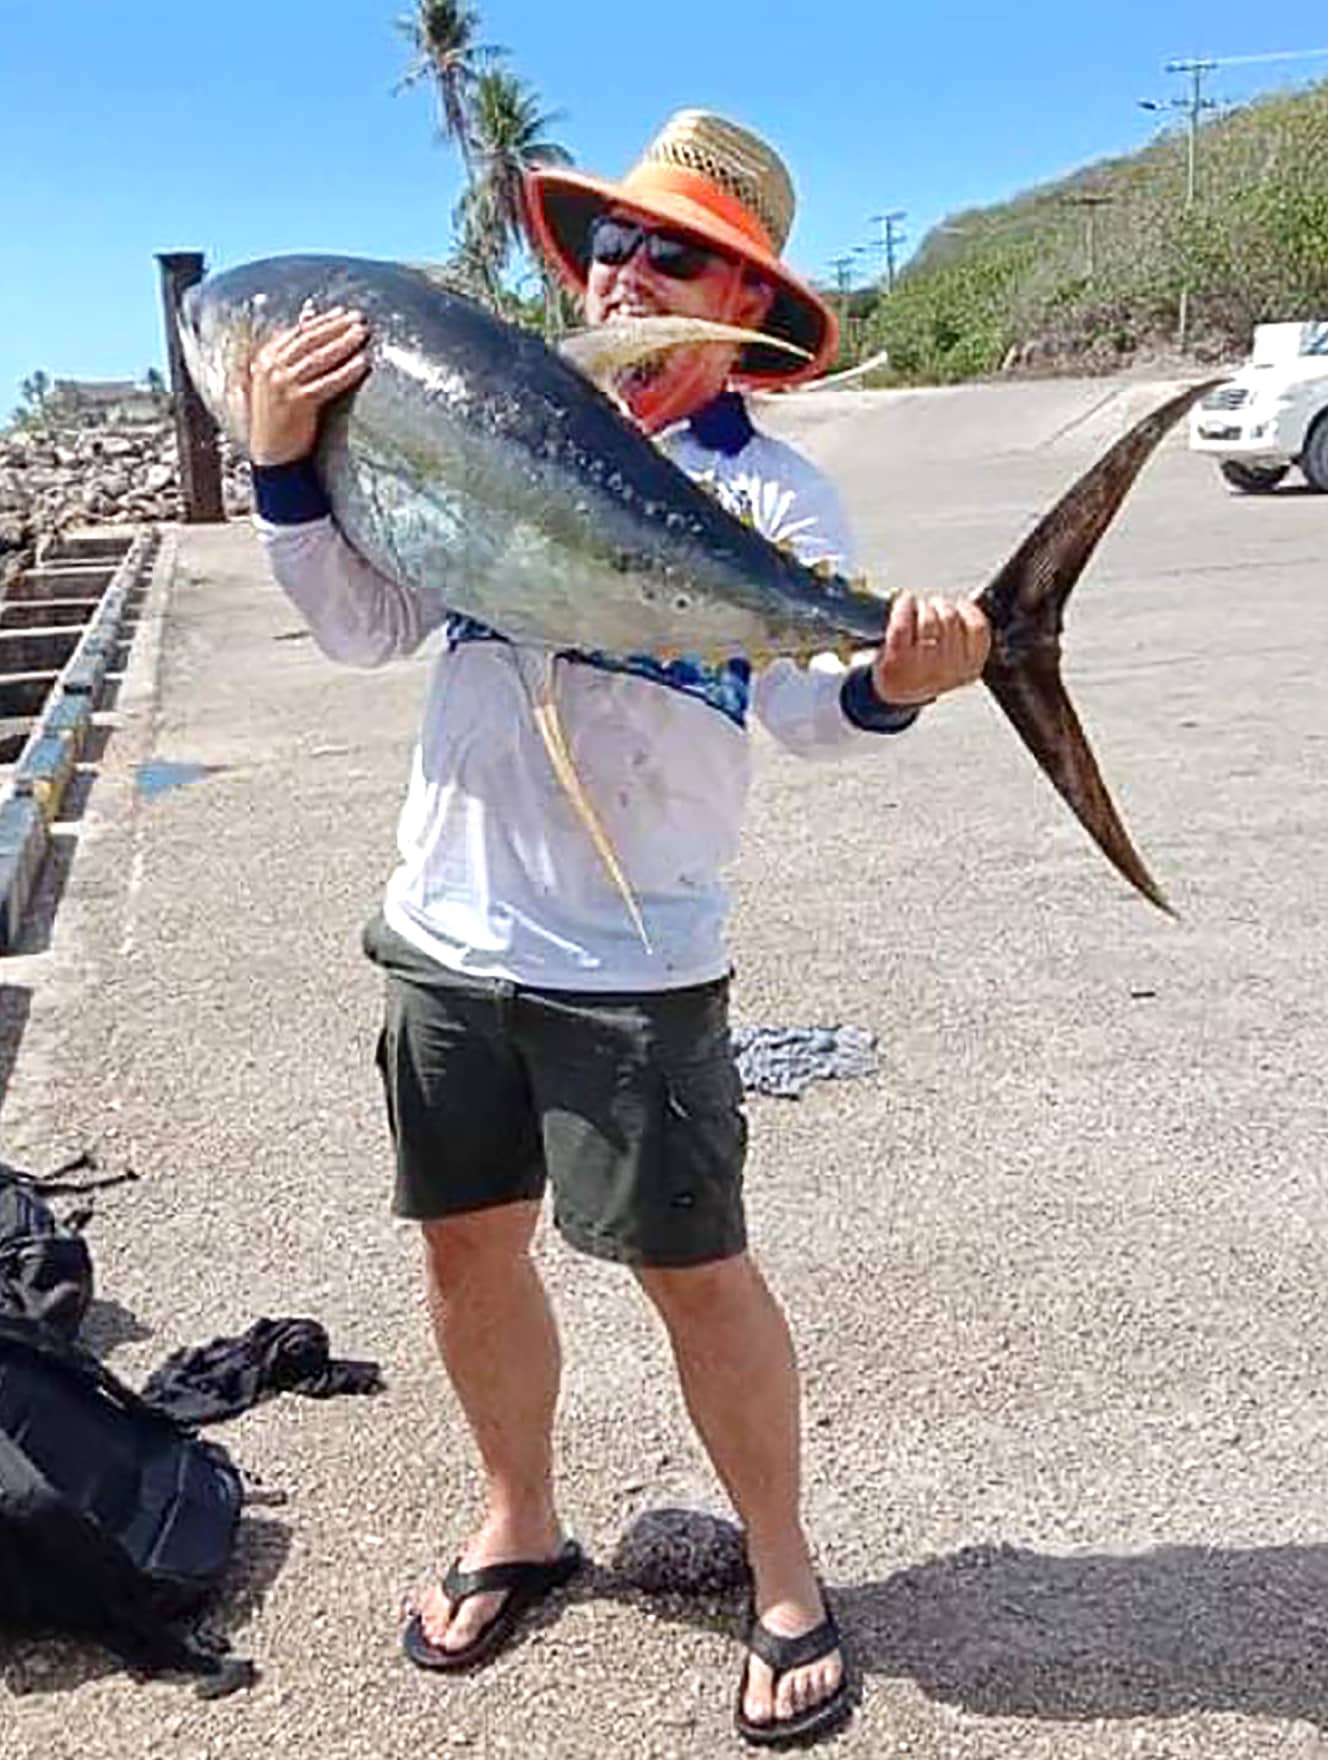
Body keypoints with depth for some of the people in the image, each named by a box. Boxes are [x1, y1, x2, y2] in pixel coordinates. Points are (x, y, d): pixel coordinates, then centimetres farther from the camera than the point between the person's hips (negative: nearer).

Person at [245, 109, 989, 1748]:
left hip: (635, 960, -4)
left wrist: (891, 681, -37)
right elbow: (364, 627, 6)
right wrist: (287, 465, -7)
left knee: (694, 1270, 4)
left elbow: (806, 707, -16)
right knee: (467, 1241, 15)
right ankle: (518, 1525, 39)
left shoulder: (772, 487, -3)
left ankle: (785, 1584, 27)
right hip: (442, 930, 5)